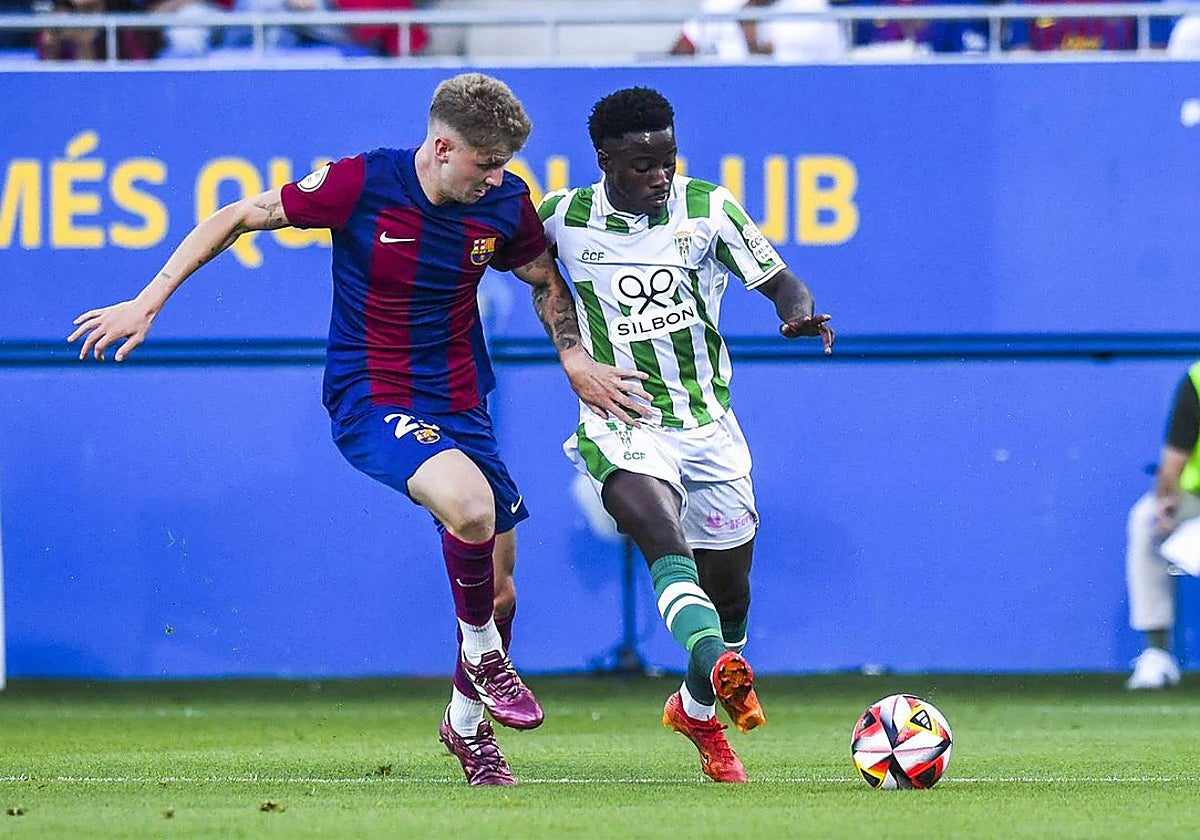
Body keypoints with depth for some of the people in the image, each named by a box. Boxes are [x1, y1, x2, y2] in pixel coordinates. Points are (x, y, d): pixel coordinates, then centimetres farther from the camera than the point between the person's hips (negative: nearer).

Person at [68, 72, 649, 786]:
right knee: (470, 504, -33)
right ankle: (480, 650, -5)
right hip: (369, 400, -5)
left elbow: (545, 279, 17)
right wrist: (149, 302, -9)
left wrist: (575, 360, 1)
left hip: (461, 404, 5)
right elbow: (238, 218, -6)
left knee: (497, 588, 6)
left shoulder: (506, 202, -5)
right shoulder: (361, 184, -17)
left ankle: (467, 723, 34)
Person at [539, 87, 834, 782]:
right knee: (665, 538, -33)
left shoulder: (709, 208, -4)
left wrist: (800, 313, -27)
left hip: (708, 425, 3)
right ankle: (721, 665, -56)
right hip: (623, 427, -3)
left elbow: (777, 281, -6)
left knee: (729, 589, 13)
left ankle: (697, 711, 40)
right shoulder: (564, 219, -4)